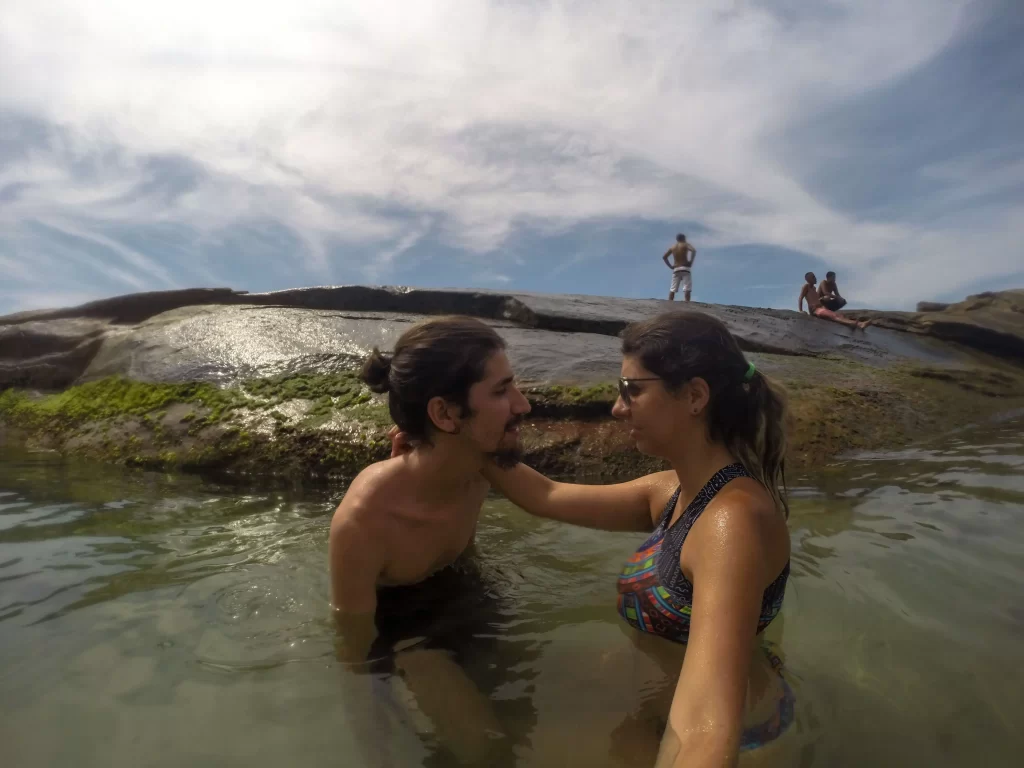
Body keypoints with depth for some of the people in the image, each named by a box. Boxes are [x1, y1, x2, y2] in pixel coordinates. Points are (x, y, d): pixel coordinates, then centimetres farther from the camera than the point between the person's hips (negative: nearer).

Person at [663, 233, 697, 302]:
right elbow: (694, 250, -16)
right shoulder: (685, 245, 2)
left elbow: (664, 257, 13)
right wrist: (691, 261, -10)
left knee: (672, 289, 5)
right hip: (685, 268, -4)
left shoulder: (673, 247, 14)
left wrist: (670, 266, 12)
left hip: (676, 269, 4)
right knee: (687, 288, -9)